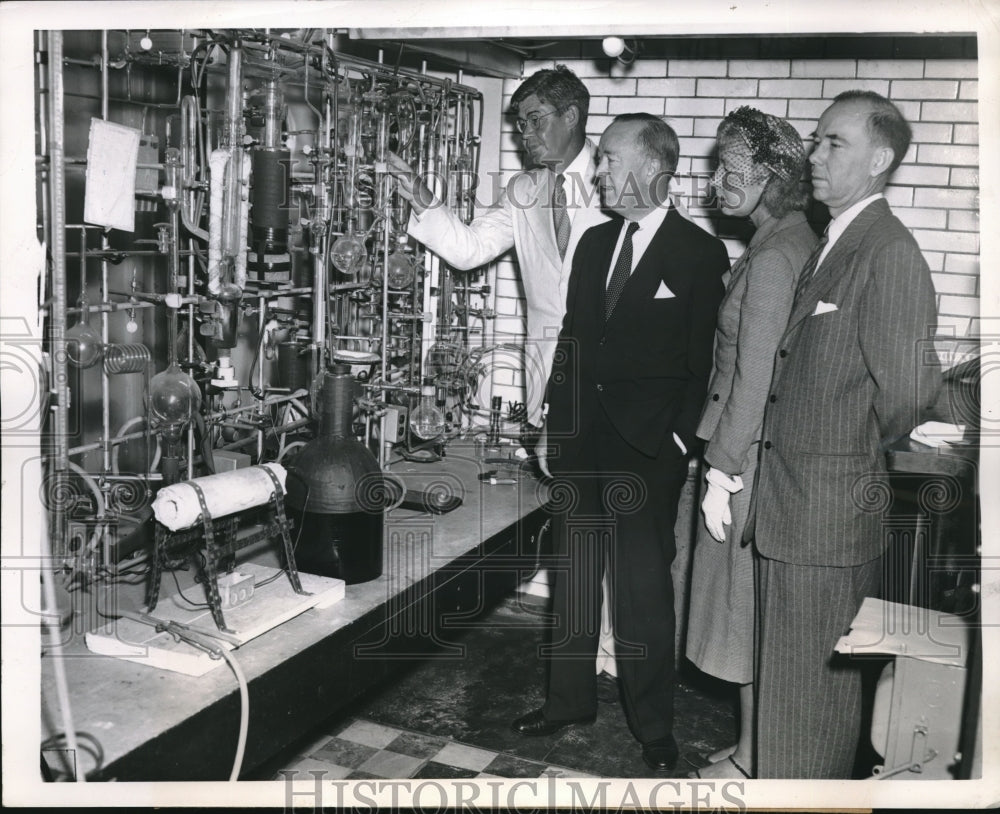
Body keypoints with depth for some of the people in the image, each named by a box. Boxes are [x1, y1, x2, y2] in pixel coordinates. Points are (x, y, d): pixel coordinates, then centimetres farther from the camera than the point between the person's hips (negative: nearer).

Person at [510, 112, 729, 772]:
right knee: (573, 576, 14)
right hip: (581, 441, 6)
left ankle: (653, 726, 18)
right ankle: (569, 699, 30)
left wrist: (678, 440, -11)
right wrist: (558, 417, 9)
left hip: (647, 448, -6)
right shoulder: (594, 242, 13)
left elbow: (704, 363, -6)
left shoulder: (701, 254, -5)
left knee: (644, 590, 3)